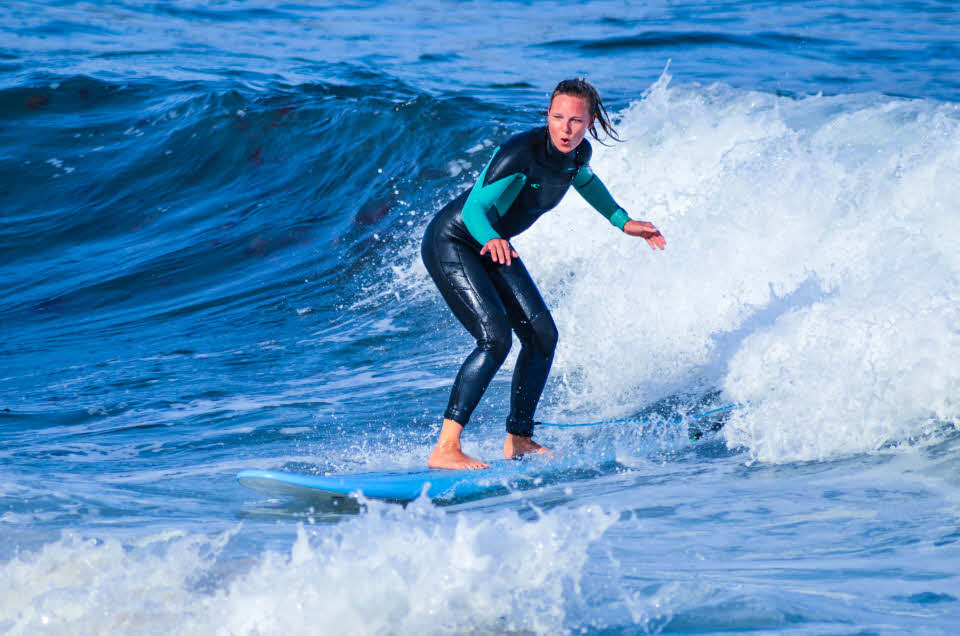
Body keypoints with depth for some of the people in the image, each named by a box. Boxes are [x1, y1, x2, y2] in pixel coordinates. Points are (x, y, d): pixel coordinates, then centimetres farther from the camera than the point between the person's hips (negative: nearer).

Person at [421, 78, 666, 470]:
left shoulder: (579, 153, -6)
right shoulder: (522, 152, -30)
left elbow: (584, 180, 20)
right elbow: (474, 206, -31)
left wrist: (622, 222, 22)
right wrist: (491, 240, -52)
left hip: (493, 245, 8)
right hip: (450, 241, -8)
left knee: (542, 335, 4)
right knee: (495, 337, -23)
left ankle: (518, 441, 17)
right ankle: (445, 449, -25)